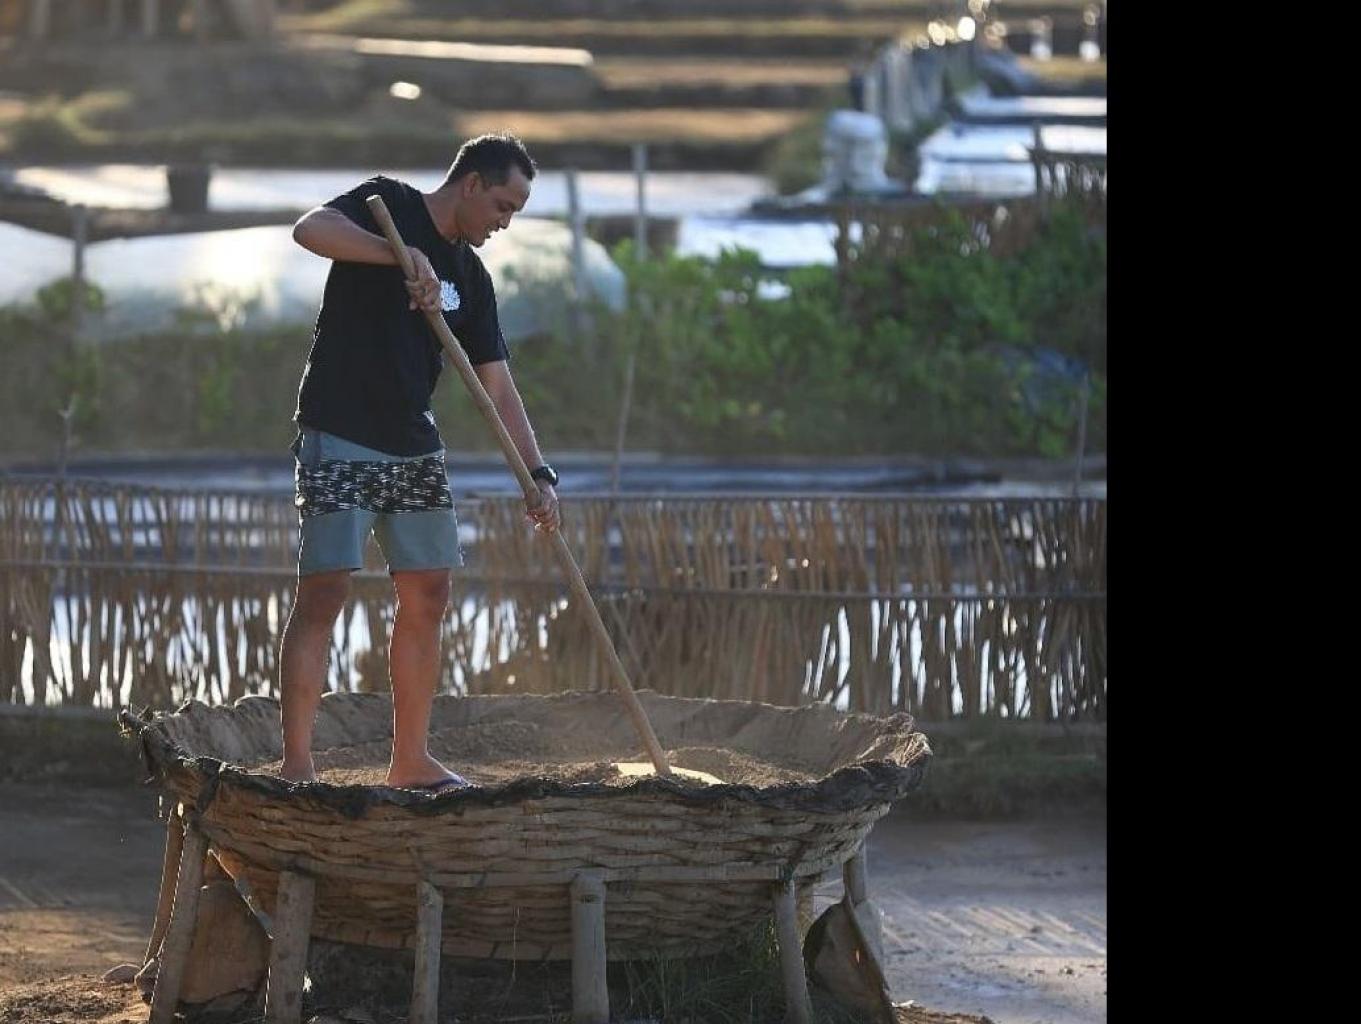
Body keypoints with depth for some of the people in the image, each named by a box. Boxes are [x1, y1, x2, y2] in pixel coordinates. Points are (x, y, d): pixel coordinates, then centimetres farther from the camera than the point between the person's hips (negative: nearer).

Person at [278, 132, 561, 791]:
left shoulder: (470, 278, 14)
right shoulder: (388, 206, -4)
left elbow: (498, 388, 12)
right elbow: (310, 229, -24)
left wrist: (538, 473, 3)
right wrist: (403, 257, -33)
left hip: (415, 450, 8)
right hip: (340, 440, -8)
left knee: (427, 597, 7)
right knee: (324, 590, -12)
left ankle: (411, 762, 18)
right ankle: (296, 766, -12)